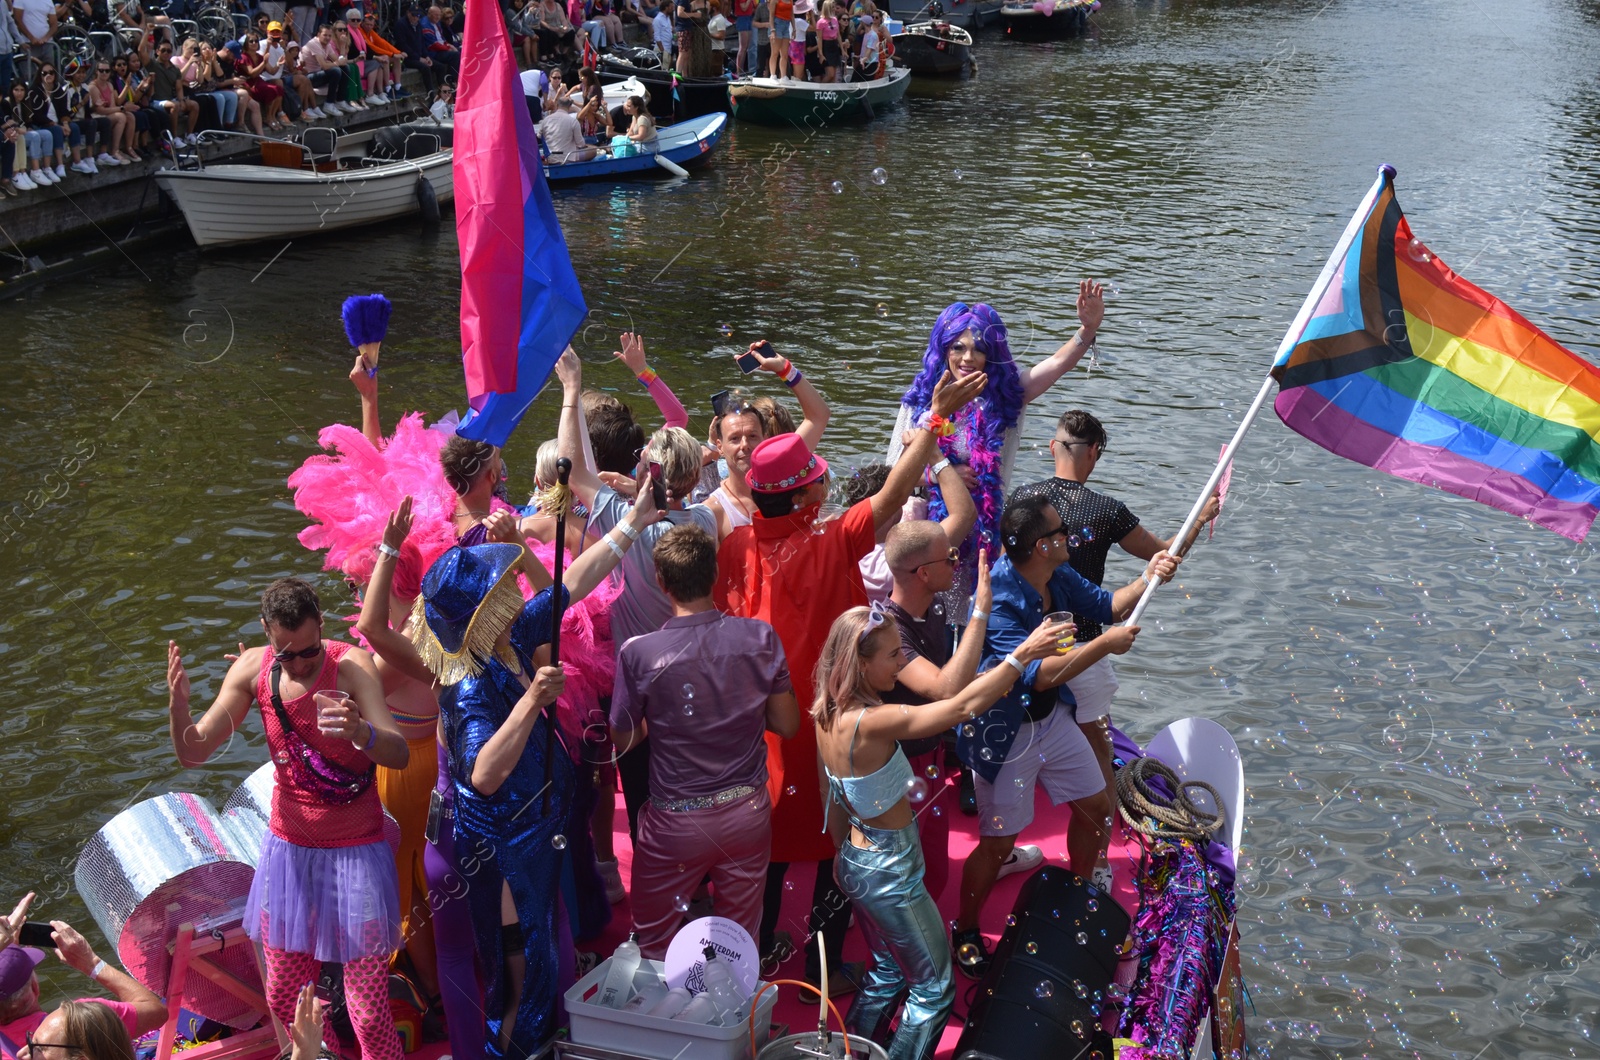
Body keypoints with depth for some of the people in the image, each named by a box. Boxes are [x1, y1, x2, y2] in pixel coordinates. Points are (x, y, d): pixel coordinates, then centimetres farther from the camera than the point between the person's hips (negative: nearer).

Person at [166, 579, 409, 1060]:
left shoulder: (352, 665, -19)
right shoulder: (253, 669, -7)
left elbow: (400, 755, -30)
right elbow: (193, 753, -5)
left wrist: (359, 730, -52)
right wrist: (178, 706, -26)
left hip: (355, 852, -4)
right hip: (289, 848, 4)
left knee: (368, 1011, -4)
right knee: (283, 998, 15)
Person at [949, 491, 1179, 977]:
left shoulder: (1058, 578, -5)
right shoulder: (998, 600, -31)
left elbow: (1105, 604, 10)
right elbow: (1038, 674, -36)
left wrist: (1147, 580, -8)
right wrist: (1104, 645, -31)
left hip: (1052, 716, 8)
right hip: (1005, 732, -8)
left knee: (1097, 807, 18)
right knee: (998, 842, -1)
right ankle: (965, 932, 22)